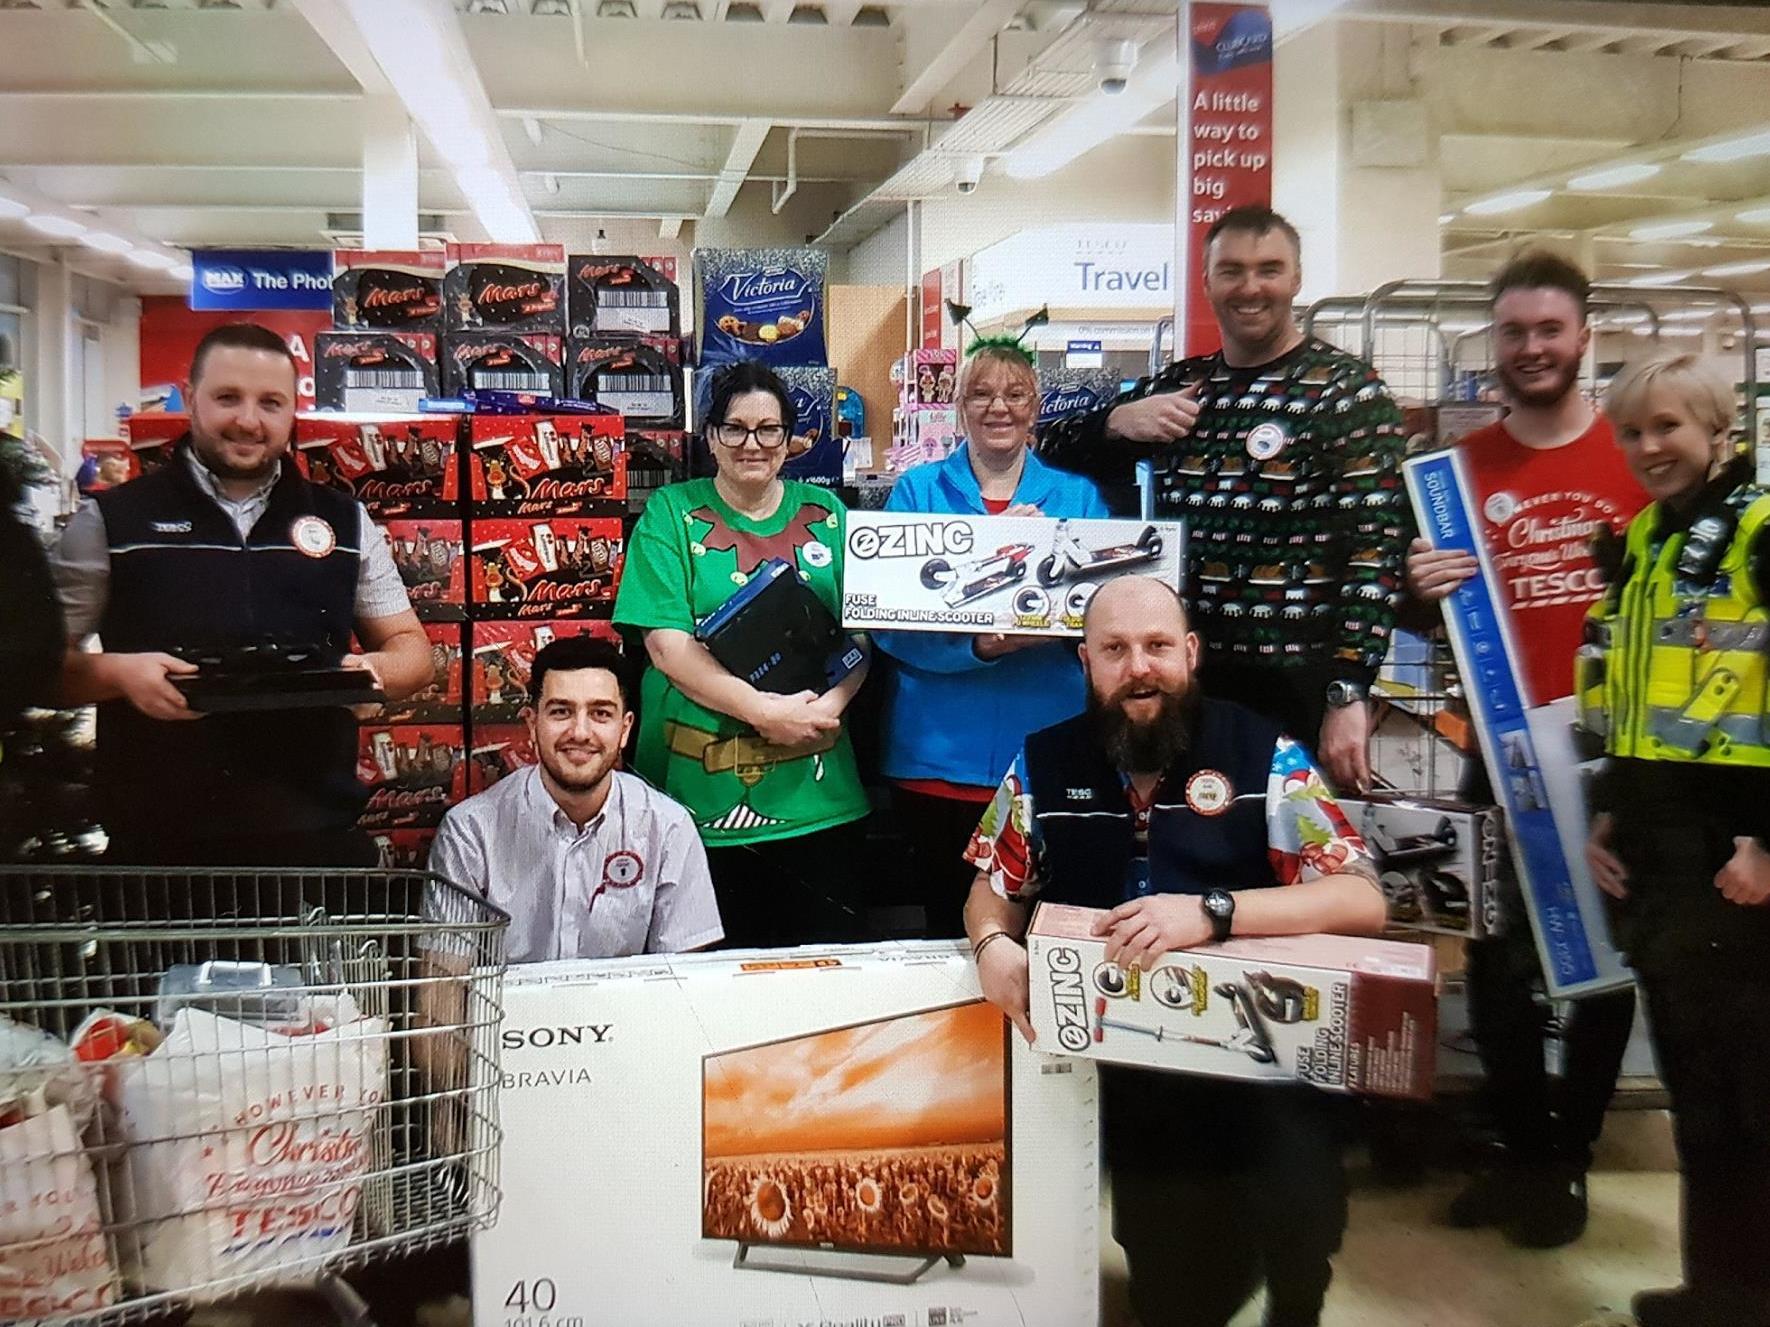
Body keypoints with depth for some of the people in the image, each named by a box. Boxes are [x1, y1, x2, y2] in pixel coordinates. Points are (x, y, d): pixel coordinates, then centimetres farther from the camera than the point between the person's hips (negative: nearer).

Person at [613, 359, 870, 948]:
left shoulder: (825, 513, 11)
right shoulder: (671, 514, 2)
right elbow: (668, 647, -8)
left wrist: (832, 703, -13)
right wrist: (764, 710, -17)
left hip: (816, 793, 3)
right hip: (703, 793, -2)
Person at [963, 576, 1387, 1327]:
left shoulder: (1263, 755, -4)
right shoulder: (1044, 764, 4)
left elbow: (1362, 901, -11)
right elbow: (994, 886, 15)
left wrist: (1212, 912, -25)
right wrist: (992, 944, -9)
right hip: (1121, 1061, 2)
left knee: (1299, 1208, -24)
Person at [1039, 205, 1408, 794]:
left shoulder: (1347, 391, -4)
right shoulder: (1176, 387, 11)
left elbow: (1377, 549, -12)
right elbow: (1050, 453, 14)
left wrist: (1347, 696, -20)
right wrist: (1116, 421, -7)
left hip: (1296, 687, -4)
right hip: (1181, 680, 4)